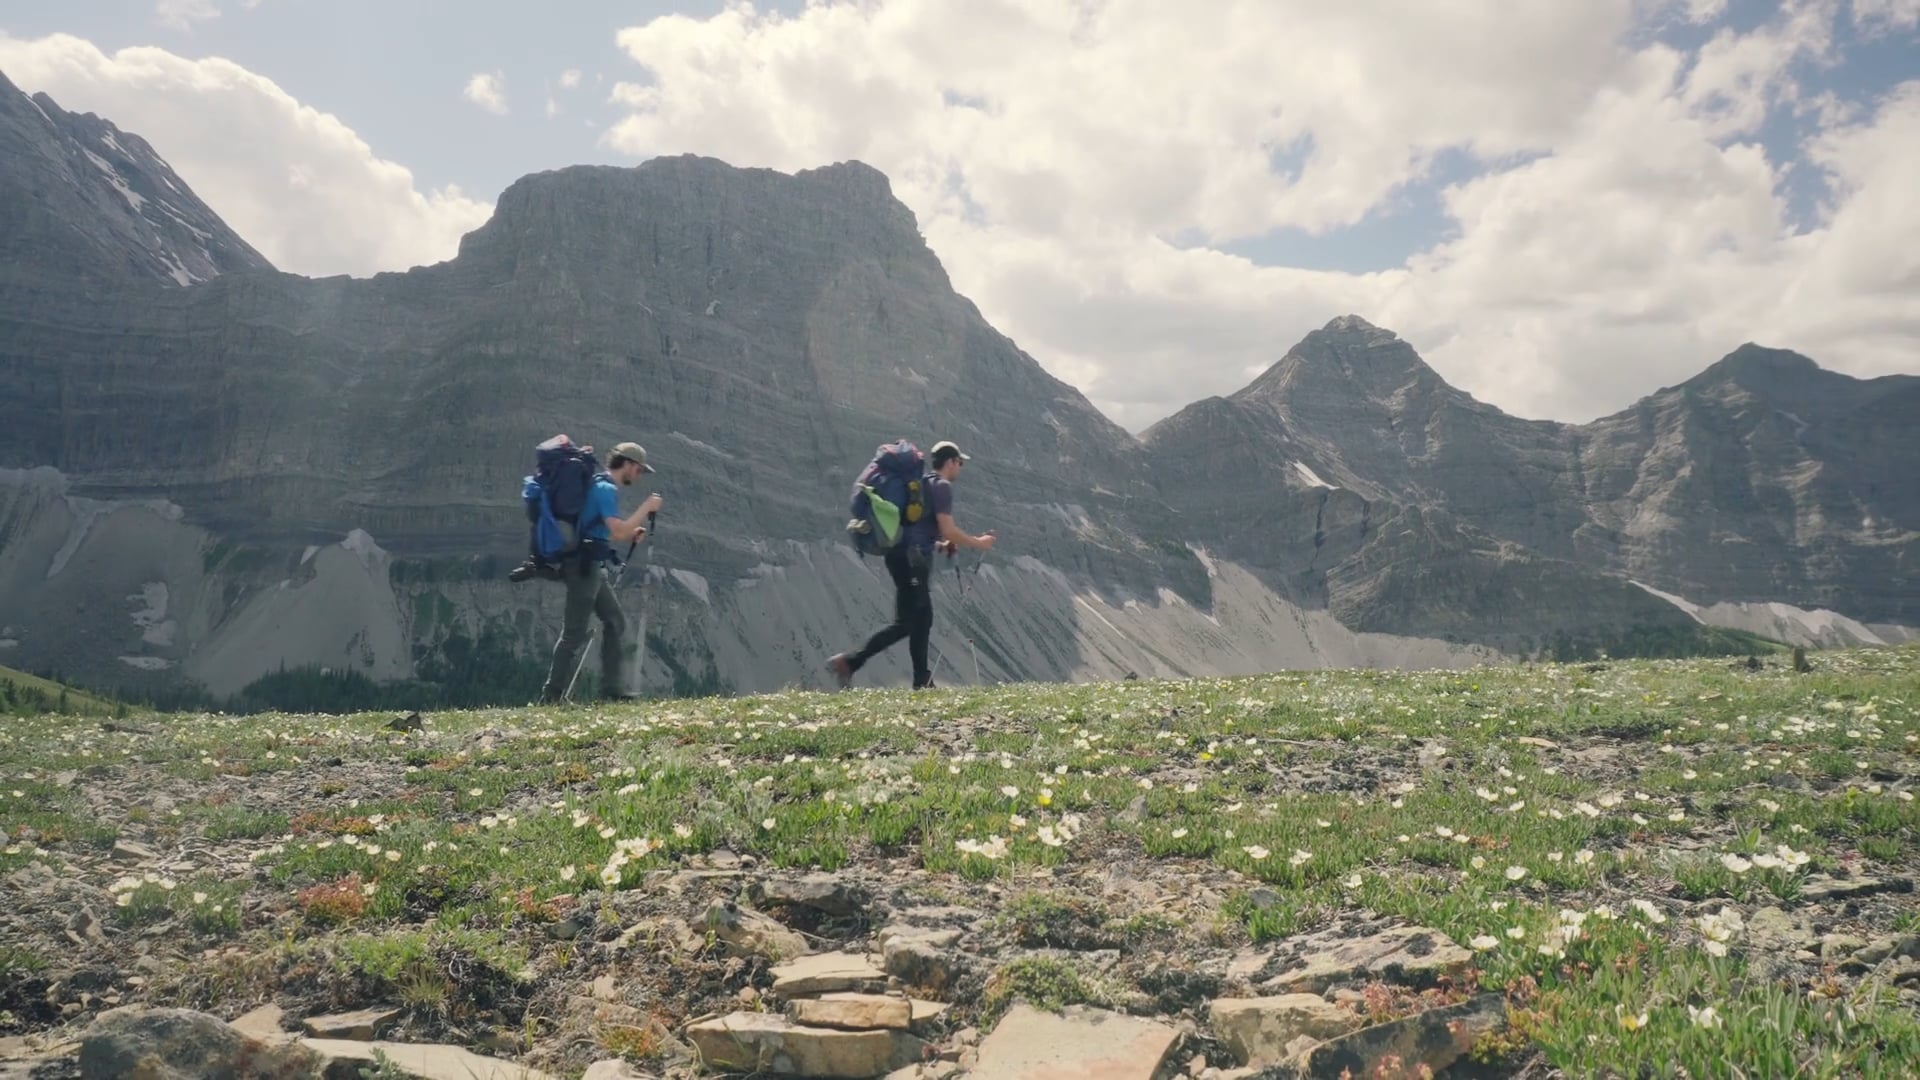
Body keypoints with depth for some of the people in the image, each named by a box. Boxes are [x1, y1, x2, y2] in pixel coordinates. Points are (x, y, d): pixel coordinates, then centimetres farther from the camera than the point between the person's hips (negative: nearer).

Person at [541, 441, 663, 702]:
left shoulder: (600, 486, 19)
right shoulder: (606, 489, -13)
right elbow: (618, 529, -23)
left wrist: (631, 535, 11)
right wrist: (647, 507, -13)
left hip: (591, 566, 10)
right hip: (584, 566, -10)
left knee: (615, 621, 11)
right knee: (574, 633, -6)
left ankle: (613, 688, 13)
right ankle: (552, 695, -1)